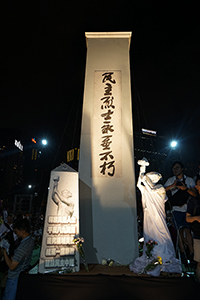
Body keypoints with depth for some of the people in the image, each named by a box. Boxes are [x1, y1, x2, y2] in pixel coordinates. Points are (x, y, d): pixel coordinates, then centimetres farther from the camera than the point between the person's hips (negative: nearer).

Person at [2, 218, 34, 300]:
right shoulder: (31, 240, -6)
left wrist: (4, 252, -19)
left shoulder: (22, 247, -34)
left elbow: (11, 266, -27)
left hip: (15, 277, -8)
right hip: (24, 273, 8)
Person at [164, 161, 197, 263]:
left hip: (187, 208, 0)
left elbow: (195, 194, -1)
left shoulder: (189, 180, 7)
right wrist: (172, 185, -17)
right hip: (176, 209, 0)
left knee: (187, 230, -5)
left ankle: (191, 253, 6)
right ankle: (183, 253, 11)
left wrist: (186, 188, -19)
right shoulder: (171, 180, 7)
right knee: (180, 230, 0)